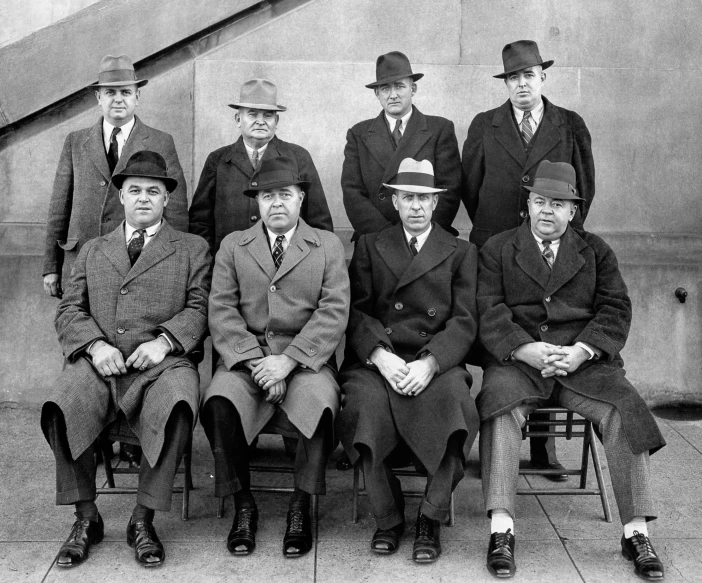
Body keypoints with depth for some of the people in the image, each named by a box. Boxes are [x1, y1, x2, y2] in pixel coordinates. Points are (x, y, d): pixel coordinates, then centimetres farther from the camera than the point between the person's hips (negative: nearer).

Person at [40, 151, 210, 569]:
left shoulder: (193, 249, 19)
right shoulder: (92, 251, 25)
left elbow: (199, 309, 7)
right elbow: (69, 311, 14)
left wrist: (163, 340, -12)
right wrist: (95, 345, -6)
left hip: (162, 362, -2)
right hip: (99, 362, 2)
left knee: (178, 406, -36)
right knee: (61, 407, -30)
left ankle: (143, 520, -17)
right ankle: (87, 518, -9)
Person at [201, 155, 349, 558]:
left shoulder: (328, 246, 10)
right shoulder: (233, 246, 14)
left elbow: (333, 314, -2)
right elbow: (222, 312, 3)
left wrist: (288, 360, -15)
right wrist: (255, 361, -13)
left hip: (306, 358, -1)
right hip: (245, 356, 1)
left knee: (319, 401, -32)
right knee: (219, 401, -29)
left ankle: (301, 508, -13)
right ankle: (243, 506, -10)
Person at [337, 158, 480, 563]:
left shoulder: (461, 252, 16)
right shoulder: (369, 246, 18)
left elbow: (464, 322, 3)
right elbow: (357, 312, 5)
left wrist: (429, 363, -15)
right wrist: (381, 356, -14)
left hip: (437, 362, 0)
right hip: (376, 359, 1)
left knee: (454, 403, -32)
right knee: (367, 406, -31)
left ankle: (431, 520, -15)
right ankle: (388, 518, -11)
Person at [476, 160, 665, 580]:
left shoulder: (596, 251, 18)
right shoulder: (498, 250, 13)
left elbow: (616, 309, 7)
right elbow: (489, 310, 0)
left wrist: (582, 350, -11)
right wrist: (526, 349, -17)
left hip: (584, 360, 1)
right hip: (518, 359, -1)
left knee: (624, 409, -24)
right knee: (500, 404, -32)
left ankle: (636, 533, -16)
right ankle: (502, 530, -31)